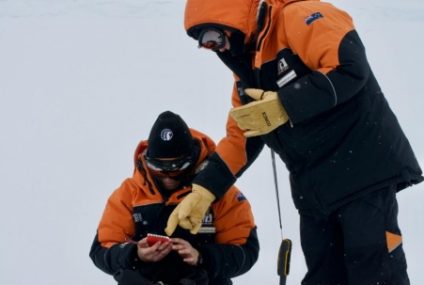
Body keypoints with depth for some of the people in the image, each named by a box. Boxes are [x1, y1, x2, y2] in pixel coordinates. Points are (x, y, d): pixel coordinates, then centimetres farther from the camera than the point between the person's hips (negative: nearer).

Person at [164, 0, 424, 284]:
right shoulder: (247, 70, 14)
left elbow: (350, 67, -25)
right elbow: (239, 138, 18)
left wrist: (284, 107, -25)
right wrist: (202, 191, 8)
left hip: (365, 171, -9)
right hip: (314, 189, 9)